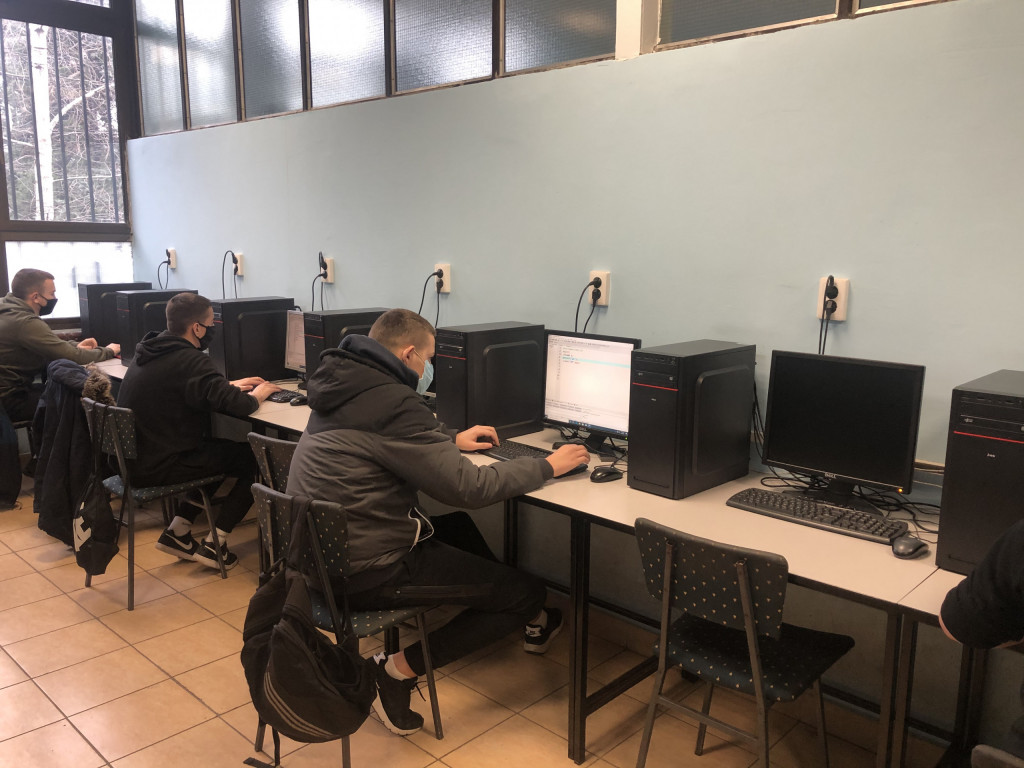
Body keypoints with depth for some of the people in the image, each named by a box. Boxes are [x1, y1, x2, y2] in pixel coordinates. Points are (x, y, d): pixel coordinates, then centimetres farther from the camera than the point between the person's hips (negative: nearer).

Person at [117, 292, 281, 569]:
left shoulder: (149, 351, 7)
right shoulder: (190, 360, -21)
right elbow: (238, 406, -24)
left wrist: (230, 385, 18)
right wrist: (258, 394, -2)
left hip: (132, 459, 9)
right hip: (156, 468, -9)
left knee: (217, 448, 24)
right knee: (251, 457, 3)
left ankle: (177, 532, 22)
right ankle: (214, 545, 9)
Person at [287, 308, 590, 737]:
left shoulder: (342, 385, 7)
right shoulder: (393, 402, -22)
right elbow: (469, 489, -22)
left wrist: (450, 441, 23)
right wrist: (547, 466, -9)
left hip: (318, 556, 10)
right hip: (368, 573, -10)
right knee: (526, 590, -5)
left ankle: (531, 623, 33)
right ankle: (400, 670, 1)